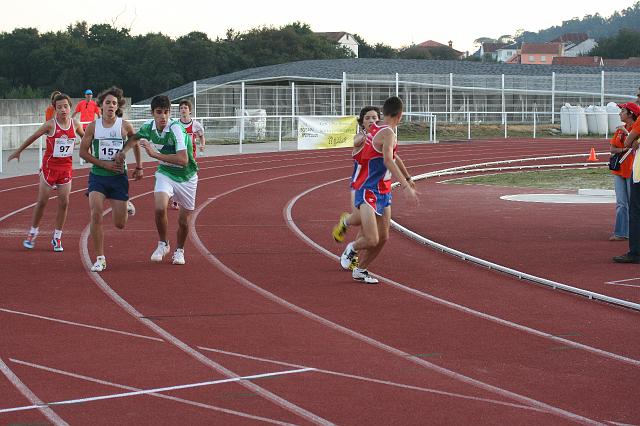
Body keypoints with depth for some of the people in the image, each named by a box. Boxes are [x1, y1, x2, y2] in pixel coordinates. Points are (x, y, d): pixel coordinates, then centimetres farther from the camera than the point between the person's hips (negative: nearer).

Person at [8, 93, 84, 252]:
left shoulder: (75, 124, -3)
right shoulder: (51, 124, -13)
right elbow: (33, 137, -3)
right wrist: (18, 151, 3)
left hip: (66, 167, 3)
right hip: (49, 166, -3)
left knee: (64, 203, 0)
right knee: (42, 202, 4)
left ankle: (57, 238, 11)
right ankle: (33, 232, 21)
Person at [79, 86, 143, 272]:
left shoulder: (125, 126, -4)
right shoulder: (93, 126, -4)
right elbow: (83, 152, -1)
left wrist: (139, 167, 18)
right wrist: (103, 164, -12)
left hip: (119, 176, 0)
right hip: (97, 175, 0)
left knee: (120, 224, 3)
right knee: (96, 214, -19)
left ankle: (126, 207, 42)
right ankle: (100, 259, -8)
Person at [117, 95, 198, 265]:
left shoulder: (176, 129, -28)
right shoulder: (148, 127, -10)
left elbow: (183, 160, -38)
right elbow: (134, 138, 16)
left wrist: (155, 154, -39)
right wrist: (123, 151, -2)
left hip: (186, 177, -3)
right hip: (165, 173, 3)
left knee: (184, 220, 6)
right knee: (160, 208, -23)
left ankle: (179, 250, 36)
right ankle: (163, 244, 2)